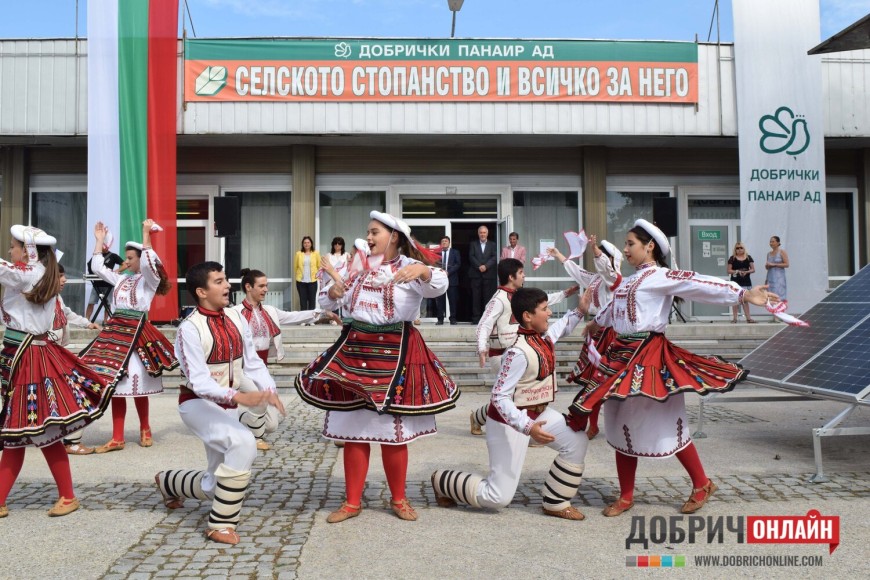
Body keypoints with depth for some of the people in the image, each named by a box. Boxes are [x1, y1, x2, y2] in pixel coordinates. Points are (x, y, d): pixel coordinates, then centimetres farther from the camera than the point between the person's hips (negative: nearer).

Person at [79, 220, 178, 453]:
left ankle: (145, 430, 21)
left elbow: (148, 262, -22)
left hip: (136, 332, -7)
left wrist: (146, 234, -19)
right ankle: (117, 438, 10)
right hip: (115, 331, 7)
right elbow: (97, 267, 22)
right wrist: (99, 240, 19)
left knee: (136, 385, -1)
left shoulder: (150, 279, -2)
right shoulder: (121, 279, 17)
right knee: (115, 384, 5)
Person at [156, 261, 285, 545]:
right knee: (243, 442, -33)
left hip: (227, 405, 7)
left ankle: (169, 482, 46)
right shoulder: (190, 329, -20)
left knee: (215, 485, 12)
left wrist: (268, 390, -17)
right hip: (198, 403, -6)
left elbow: (252, 361, 1)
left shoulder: (236, 318, -1)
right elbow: (199, 381, -27)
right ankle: (221, 525, -17)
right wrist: (239, 396, -40)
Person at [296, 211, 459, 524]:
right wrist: (332, 292, -12)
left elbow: (439, 286, -23)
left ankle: (399, 499, 23)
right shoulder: (358, 268, 11)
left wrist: (423, 270, -44)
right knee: (353, 430, 8)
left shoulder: (409, 266, -4)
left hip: (395, 351, -4)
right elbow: (325, 303, 12)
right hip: (354, 348, 5)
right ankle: (352, 501, 20)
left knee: (393, 431, 4)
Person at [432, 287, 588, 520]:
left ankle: (556, 503, 14)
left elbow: (563, 327, 25)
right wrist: (527, 427, -40)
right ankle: (442, 480, 19)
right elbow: (499, 397, -31)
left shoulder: (544, 337, -2)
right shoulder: (520, 352, -30)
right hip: (510, 421, -9)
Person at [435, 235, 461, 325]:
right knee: (439, 300, -2)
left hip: (451, 279, -1)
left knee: (453, 300, 0)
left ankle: (453, 319, 6)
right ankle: (440, 319, 2)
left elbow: (458, 264, 0)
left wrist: (448, 272, -12)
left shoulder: (455, 252, 10)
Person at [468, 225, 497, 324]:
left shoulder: (492, 245, 13)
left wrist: (486, 266, -14)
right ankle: (476, 318, -1)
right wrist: (479, 266, -13)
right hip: (476, 274, 0)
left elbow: (494, 257, 1)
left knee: (488, 297, -2)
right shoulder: (473, 244, 14)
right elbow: (471, 257, 2)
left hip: (489, 274, 0)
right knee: (476, 297, -2)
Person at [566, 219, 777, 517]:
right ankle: (626, 497, 22)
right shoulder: (629, 281, 17)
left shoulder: (662, 276, -8)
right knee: (622, 425, 10)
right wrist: (596, 323, 54)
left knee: (667, 424, 1)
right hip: (621, 355, 8)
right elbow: (614, 307, 36)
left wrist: (743, 294, -33)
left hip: (648, 355, -8)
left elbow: (700, 284, -21)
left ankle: (702, 485, 24)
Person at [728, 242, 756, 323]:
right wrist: (737, 271, -17)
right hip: (735, 282, -2)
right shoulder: (732, 258, 1)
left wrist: (746, 272, -14)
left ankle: (748, 318, 8)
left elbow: (753, 269, 5)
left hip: (746, 282, 2)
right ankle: (734, 318, 5)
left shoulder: (748, 258, 6)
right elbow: (729, 270, -1)